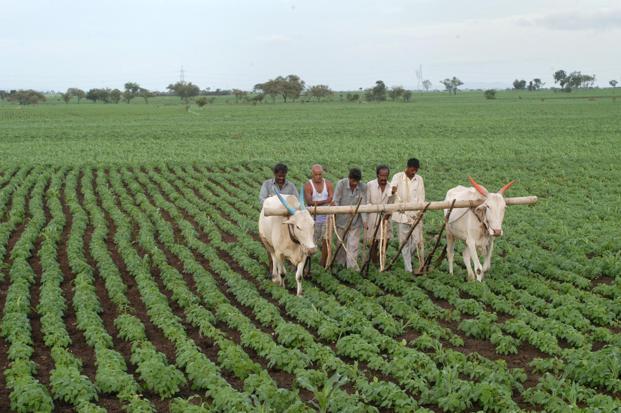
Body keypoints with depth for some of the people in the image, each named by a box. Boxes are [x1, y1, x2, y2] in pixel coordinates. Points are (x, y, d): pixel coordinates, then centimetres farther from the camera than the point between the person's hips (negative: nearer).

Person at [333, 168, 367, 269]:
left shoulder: (363, 187, -10)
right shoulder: (341, 184, -14)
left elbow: (363, 205, -8)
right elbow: (336, 201, -12)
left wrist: (364, 220, -15)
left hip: (355, 221, 0)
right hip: (342, 219, 0)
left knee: (353, 245, -4)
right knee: (341, 244, 14)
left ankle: (352, 267, -2)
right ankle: (340, 264, 32)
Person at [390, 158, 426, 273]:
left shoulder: (419, 179, 7)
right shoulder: (398, 177, -1)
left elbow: (421, 197, 6)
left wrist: (420, 211, -6)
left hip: (415, 215, 2)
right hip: (402, 215, -2)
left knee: (418, 240, -4)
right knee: (404, 242, 1)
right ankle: (408, 269, 7)